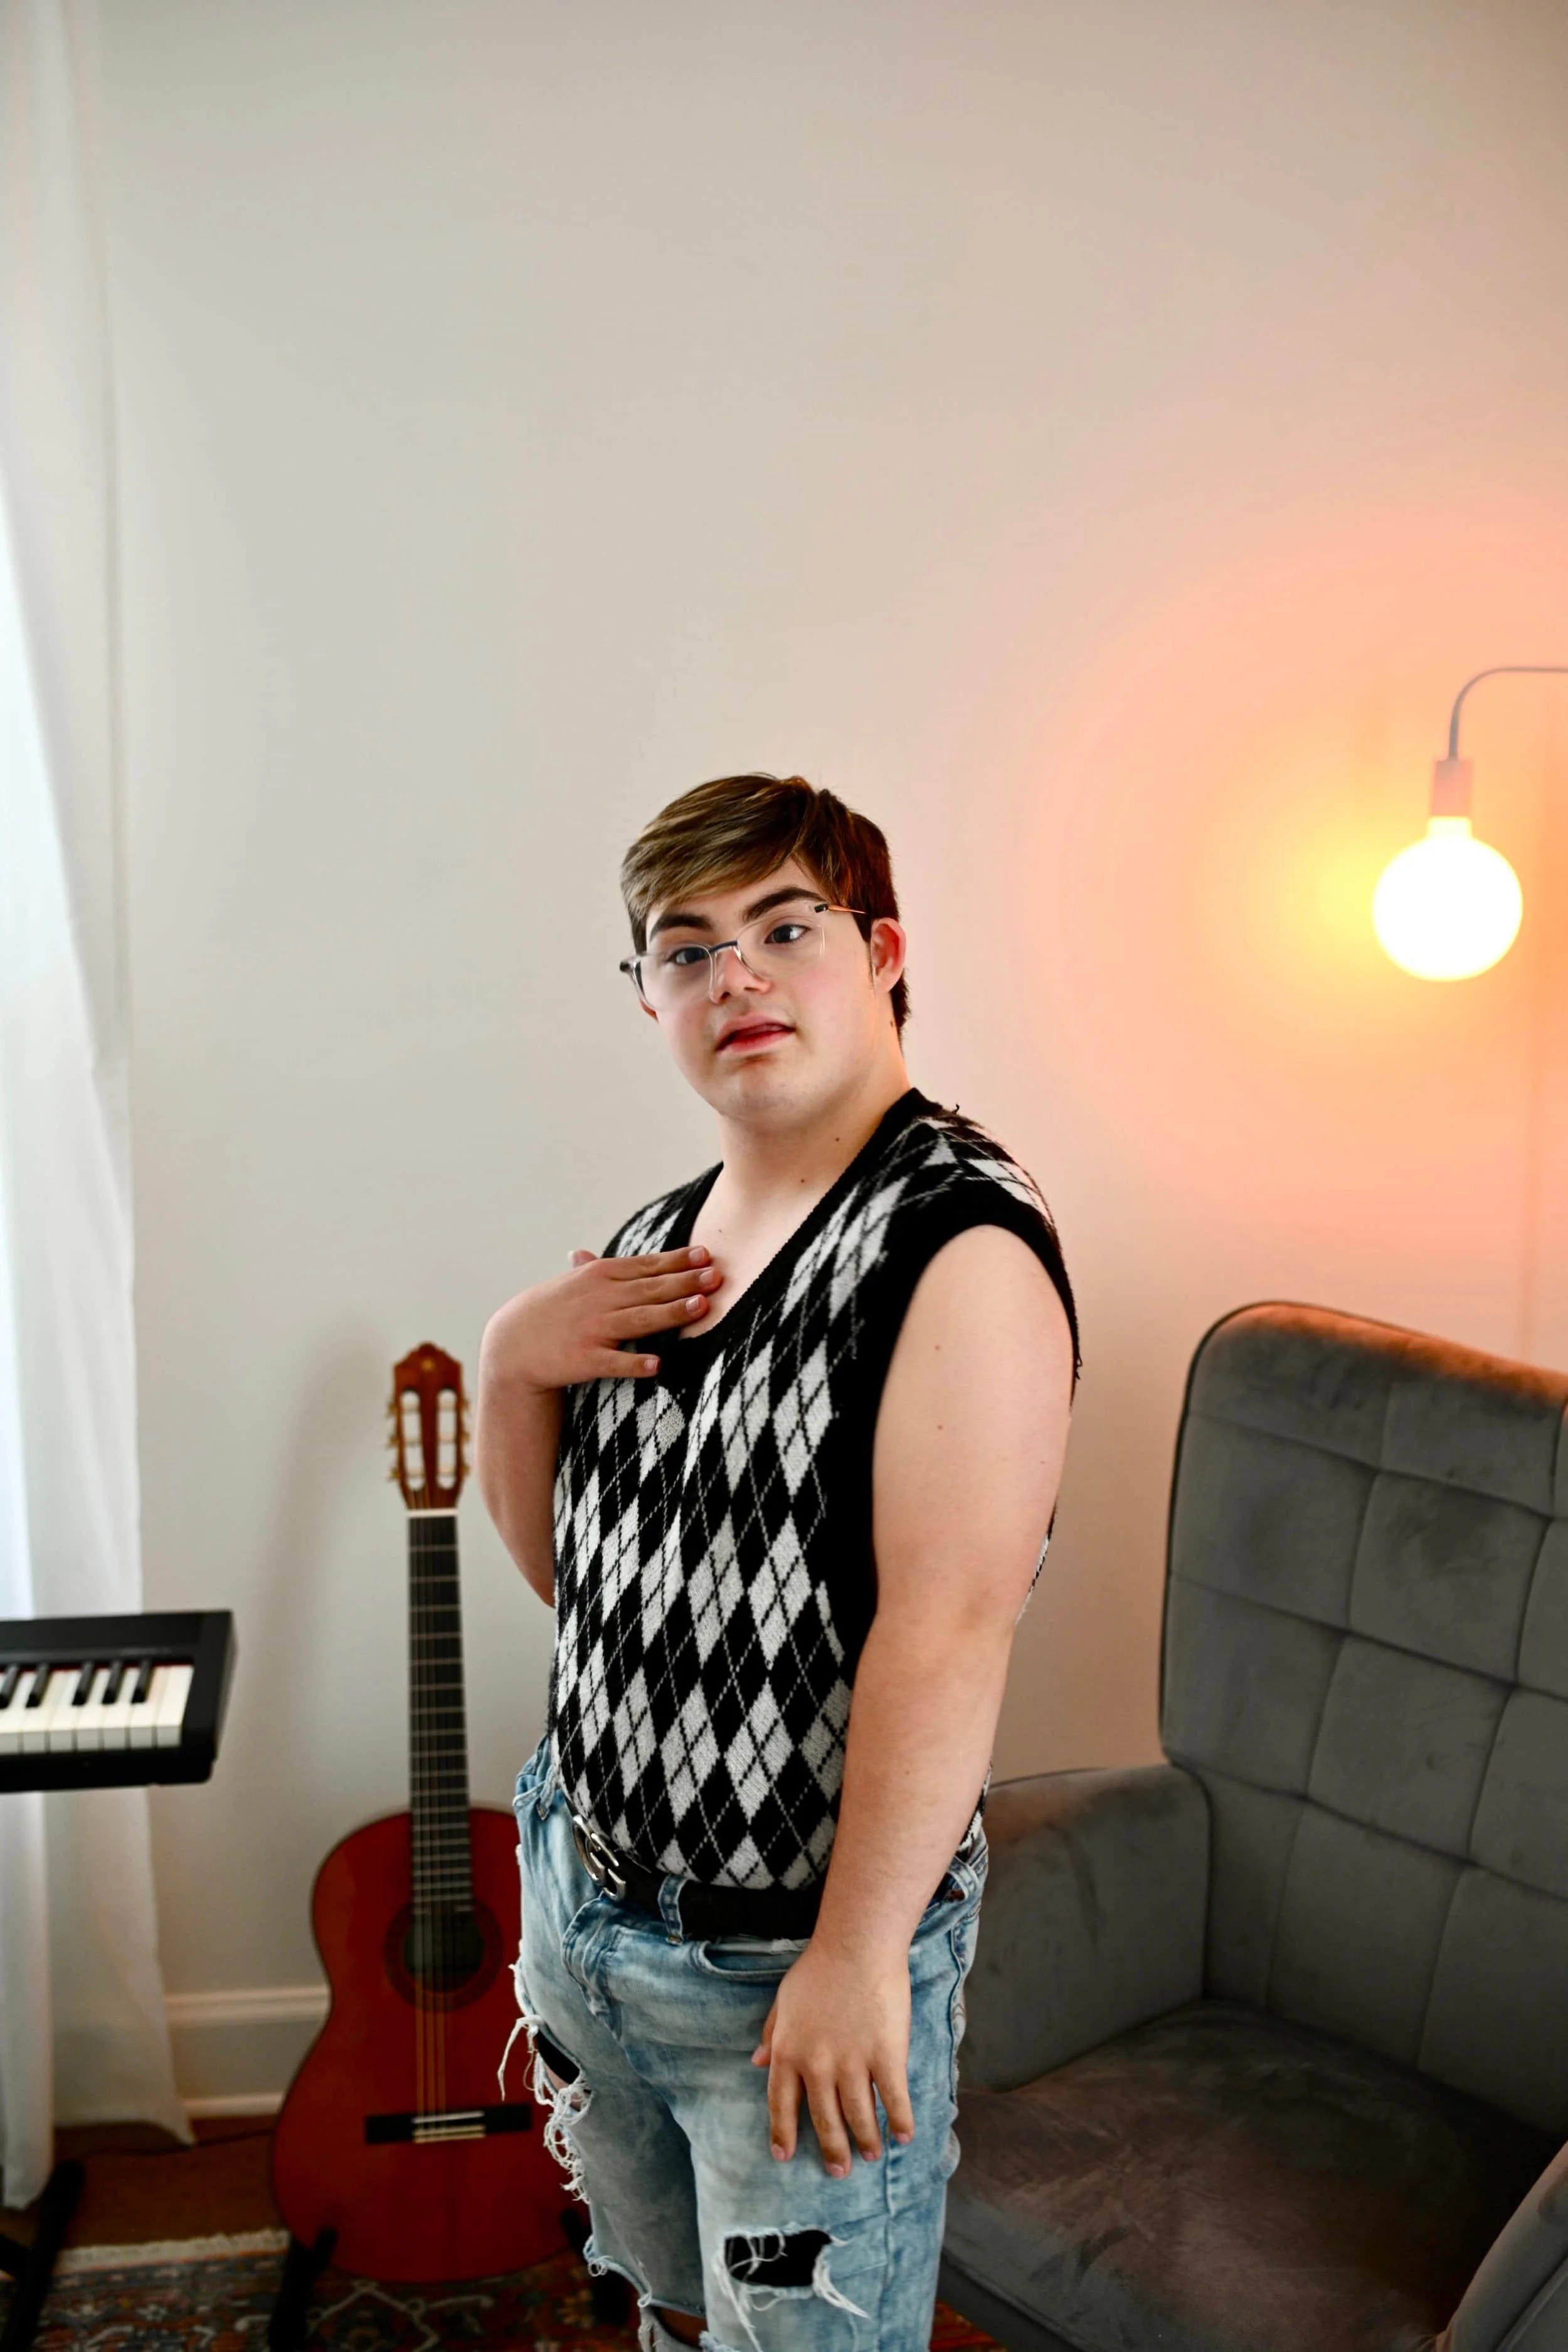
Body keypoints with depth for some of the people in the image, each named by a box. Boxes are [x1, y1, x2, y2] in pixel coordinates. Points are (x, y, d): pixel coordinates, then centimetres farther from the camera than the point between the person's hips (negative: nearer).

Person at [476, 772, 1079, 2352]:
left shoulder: (957, 1241, -21)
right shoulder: (654, 1245, 4)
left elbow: (949, 1629, -25)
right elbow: (559, 1563, 9)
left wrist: (856, 1960, -23)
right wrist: (510, 1362, -8)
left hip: (794, 1954, -7)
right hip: (585, 1899, 7)